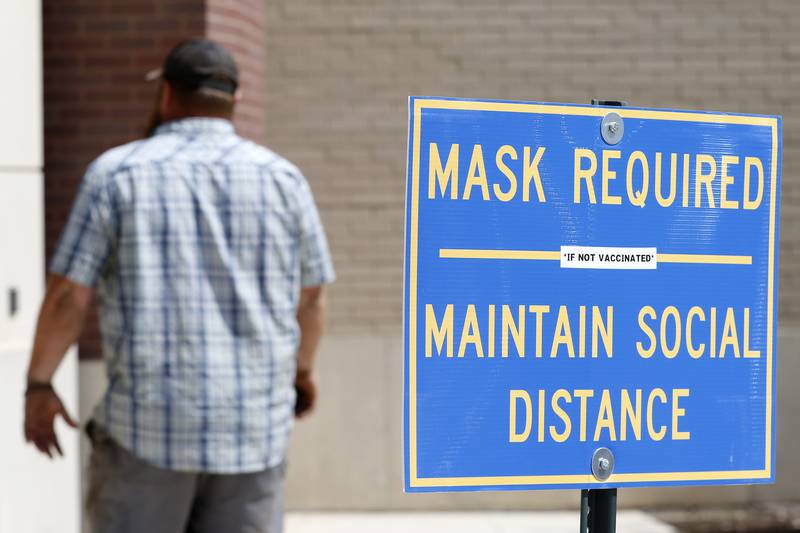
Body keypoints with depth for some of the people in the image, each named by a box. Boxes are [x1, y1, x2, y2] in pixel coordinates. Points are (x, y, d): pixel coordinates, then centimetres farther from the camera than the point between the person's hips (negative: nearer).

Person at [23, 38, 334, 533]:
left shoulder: (116, 173, -4)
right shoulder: (281, 178, 3)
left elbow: (68, 294, -5)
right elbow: (310, 297, 12)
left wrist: (39, 386, 8)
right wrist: (303, 370, 30)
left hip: (152, 423, -2)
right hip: (252, 425, 2)